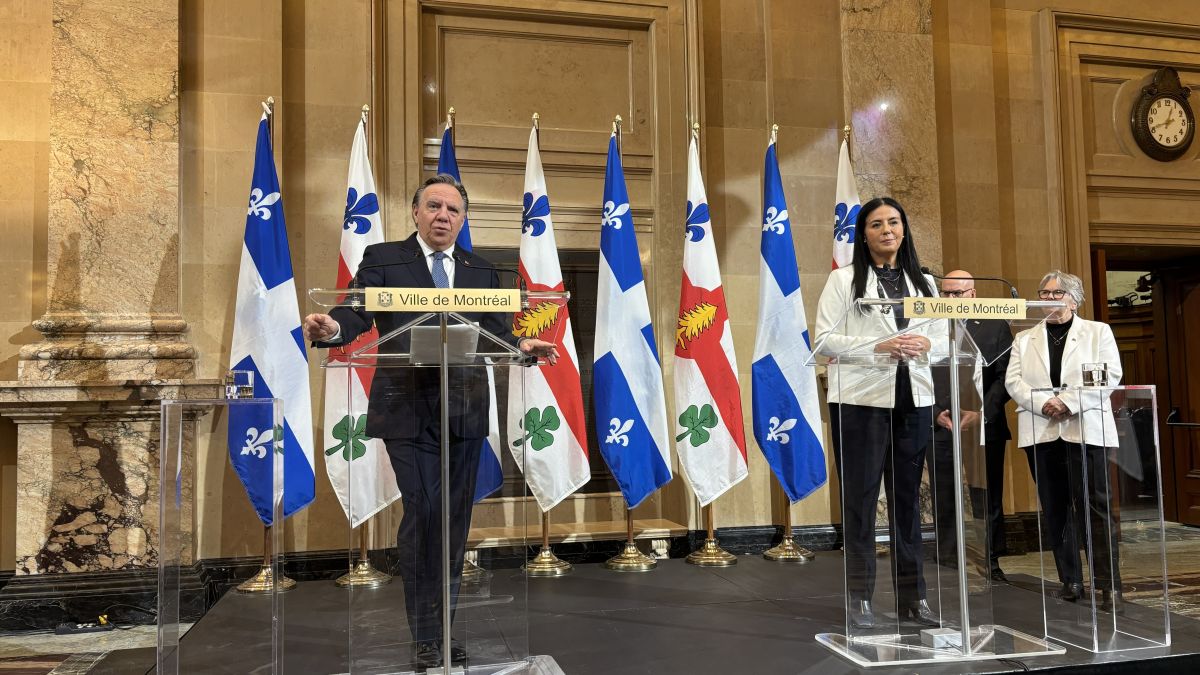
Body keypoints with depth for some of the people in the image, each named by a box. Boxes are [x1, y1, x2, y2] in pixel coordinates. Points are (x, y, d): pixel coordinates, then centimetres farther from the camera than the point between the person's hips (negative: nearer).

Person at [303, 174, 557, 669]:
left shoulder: (481, 271, 13)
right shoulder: (382, 260, 4)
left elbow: (496, 334, 6)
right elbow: (357, 315, -7)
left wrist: (522, 345, -15)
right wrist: (331, 328, -29)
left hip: (465, 412, 4)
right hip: (408, 411, -4)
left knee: (455, 523, 10)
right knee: (424, 514, -7)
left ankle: (445, 631, 23)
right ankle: (424, 637, 8)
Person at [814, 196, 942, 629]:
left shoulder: (923, 282, 16)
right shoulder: (844, 280, 3)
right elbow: (824, 341, -6)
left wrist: (925, 344, -7)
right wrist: (878, 347, -16)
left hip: (913, 399, 4)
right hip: (861, 399, -4)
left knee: (908, 497, 8)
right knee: (860, 497, -1)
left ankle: (912, 596, 17)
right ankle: (860, 598, 8)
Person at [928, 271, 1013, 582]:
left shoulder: (995, 326, 7)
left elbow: (1005, 376, 1)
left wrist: (981, 413, -10)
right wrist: (937, 413, -7)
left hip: (984, 427, 0)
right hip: (940, 428, 1)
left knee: (988, 501, 6)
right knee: (944, 503, 3)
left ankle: (991, 563, 17)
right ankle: (948, 566, 10)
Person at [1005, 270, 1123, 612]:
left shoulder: (1098, 332, 10)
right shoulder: (1024, 339, 17)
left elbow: (1110, 375, -3)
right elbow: (1014, 381, 6)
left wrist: (1068, 402, -15)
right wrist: (1042, 403, -13)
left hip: (1085, 428, -3)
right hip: (1041, 431, 3)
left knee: (1095, 504, -6)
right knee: (1055, 509, 4)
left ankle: (1108, 583, -2)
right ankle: (1070, 581, 11)